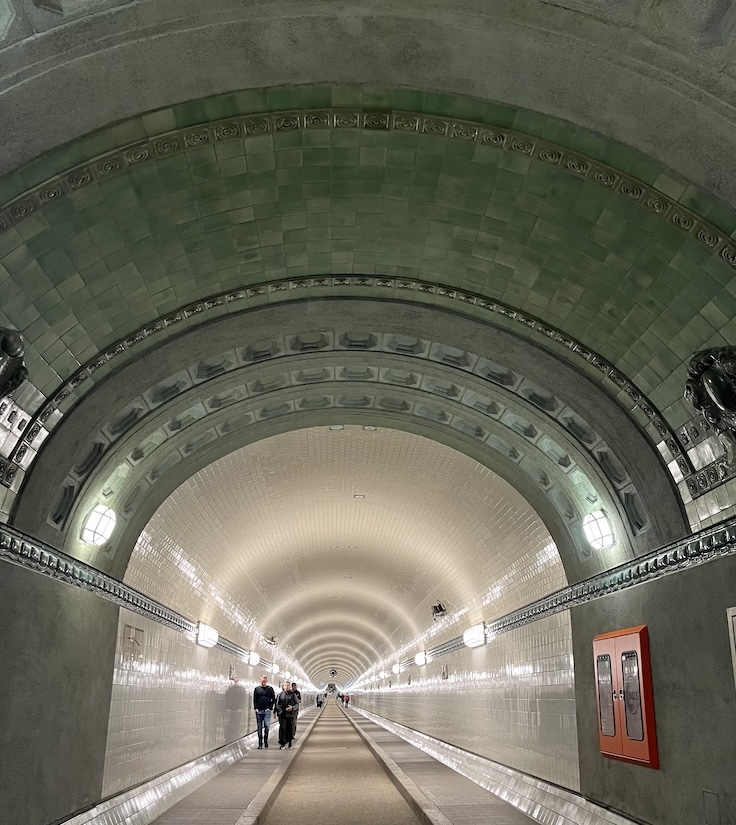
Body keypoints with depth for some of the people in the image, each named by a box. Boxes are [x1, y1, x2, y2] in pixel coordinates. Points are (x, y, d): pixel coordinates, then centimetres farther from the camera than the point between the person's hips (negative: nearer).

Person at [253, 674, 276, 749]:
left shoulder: (270, 689, 5)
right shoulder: (257, 689, 8)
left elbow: (273, 699, 6)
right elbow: (254, 699, 9)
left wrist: (270, 707, -5)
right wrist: (255, 708, -2)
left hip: (267, 710, -2)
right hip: (259, 711, 2)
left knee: (267, 726, -13)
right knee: (259, 728, 4)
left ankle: (266, 741, 5)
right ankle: (260, 744, 11)